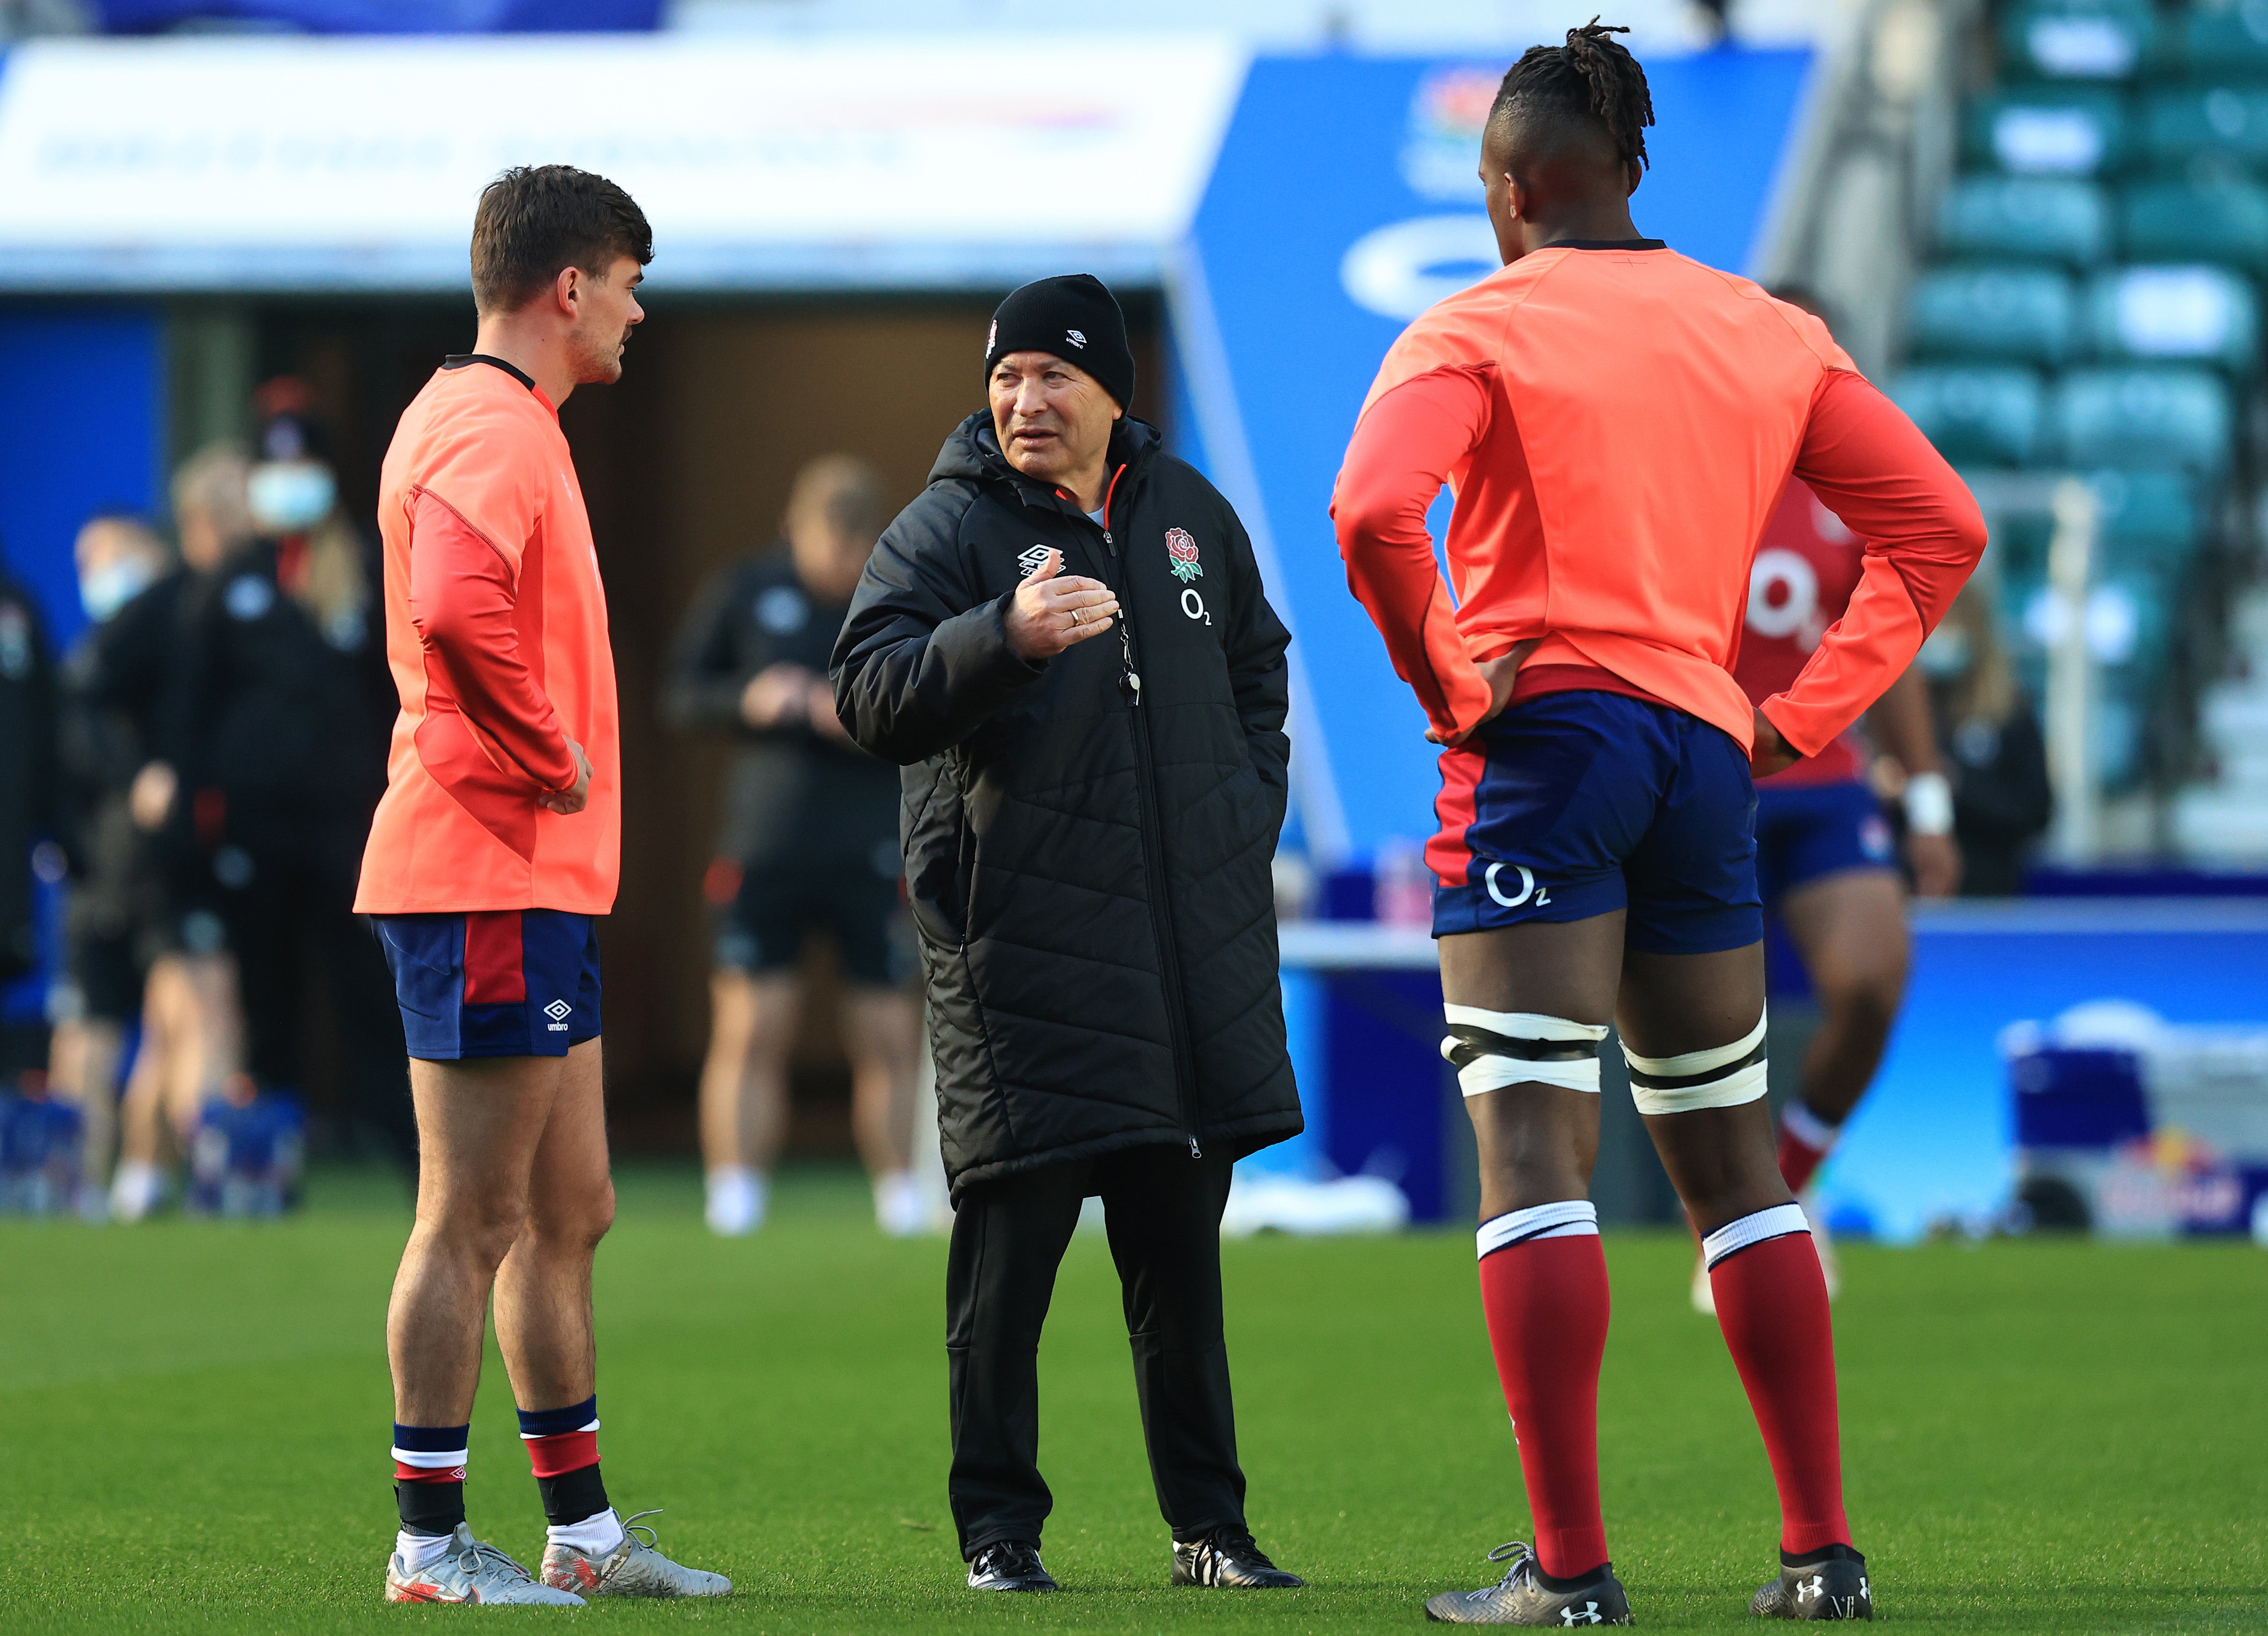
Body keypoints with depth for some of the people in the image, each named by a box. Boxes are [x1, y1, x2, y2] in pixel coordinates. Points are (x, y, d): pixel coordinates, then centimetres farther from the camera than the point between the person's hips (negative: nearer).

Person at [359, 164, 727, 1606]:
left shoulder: (497, 425, 20)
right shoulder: (492, 431, -14)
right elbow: (453, 607, -32)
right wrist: (550, 754, -20)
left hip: (538, 881, 11)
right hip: (491, 878, -11)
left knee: (568, 1214, 15)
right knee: (476, 1220, -6)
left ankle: (585, 1530, 21)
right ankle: (433, 1545, -2)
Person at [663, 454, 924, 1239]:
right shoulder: (746, 592, 4)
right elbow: (681, 694, 9)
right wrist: (746, 701, -11)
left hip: (878, 851, 0)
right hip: (765, 843, 0)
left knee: (889, 1041, -2)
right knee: (749, 1027, -6)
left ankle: (901, 1200, 8)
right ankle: (734, 1199, -2)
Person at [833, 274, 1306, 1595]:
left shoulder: (1189, 516, 12)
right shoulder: (949, 530, -5)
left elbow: (1257, 668, 28)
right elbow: (875, 695, -20)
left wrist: (1248, 814, 15)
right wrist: (1006, 634, -35)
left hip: (1196, 940, 5)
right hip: (1023, 947, -5)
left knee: (1182, 1248, 10)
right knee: (1013, 1238, -6)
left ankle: (1210, 1524, 17)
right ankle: (1000, 1527, 3)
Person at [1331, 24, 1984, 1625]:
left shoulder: (1476, 332, -3)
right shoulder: (1769, 335, 13)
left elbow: (1374, 510, -21)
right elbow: (1940, 525, 12)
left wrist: (1443, 681, -8)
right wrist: (1806, 714, 11)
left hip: (1542, 732, -5)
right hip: (1704, 745, 5)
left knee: (1532, 1148, -8)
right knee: (1736, 1163, 13)